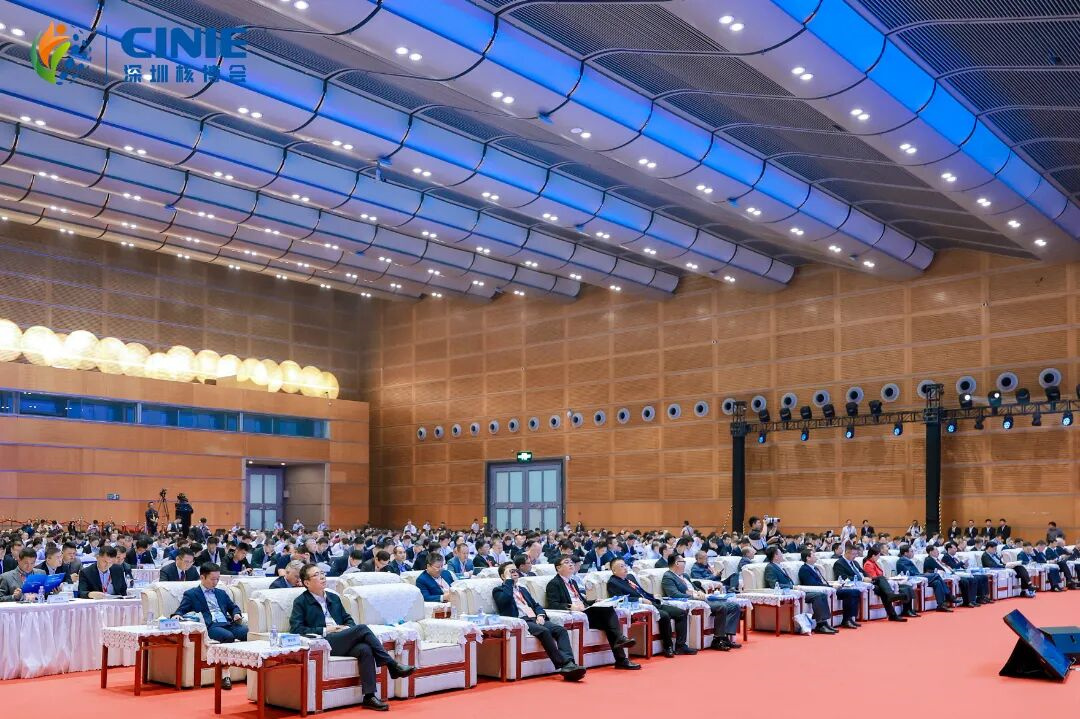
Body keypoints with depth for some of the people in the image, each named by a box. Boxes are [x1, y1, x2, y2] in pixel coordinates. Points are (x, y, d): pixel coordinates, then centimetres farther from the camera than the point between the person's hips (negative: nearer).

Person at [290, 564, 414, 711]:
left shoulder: (334, 598, 24)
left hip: (343, 641, 5)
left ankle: (369, 697, -33)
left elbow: (348, 619, 27)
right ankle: (393, 666, -22)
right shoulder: (301, 602, 5)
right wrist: (325, 630, -12)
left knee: (365, 649, -30)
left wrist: (349, 628, 2)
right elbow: (295, 629, -6)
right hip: (324, 644, -5)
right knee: (362, 628, -27)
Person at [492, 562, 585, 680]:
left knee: (561, 630, -21)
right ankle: (562, 665, -36)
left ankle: (568, 664, -37)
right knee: (544, 631, -34)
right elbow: (505, 599, -13)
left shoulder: (523, 590, 32)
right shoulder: (498, 590, 11)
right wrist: (509, 579, -1)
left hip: (534, 619, 7)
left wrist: (540, 615, 4)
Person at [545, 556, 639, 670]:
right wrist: (570, 606, -26)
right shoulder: (553, 584, 4)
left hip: (585, 611, 7)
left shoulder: (573, 582, 30)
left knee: (608, 609, -22)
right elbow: (552, 605, -10)